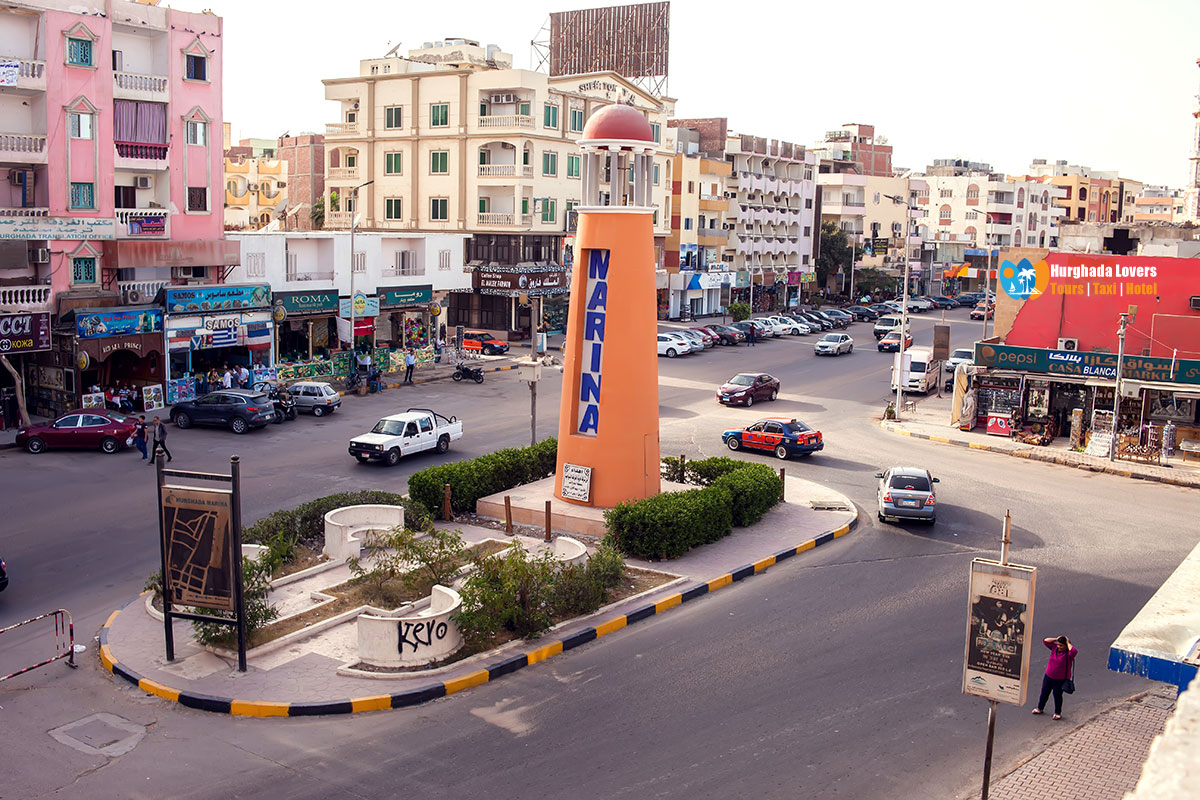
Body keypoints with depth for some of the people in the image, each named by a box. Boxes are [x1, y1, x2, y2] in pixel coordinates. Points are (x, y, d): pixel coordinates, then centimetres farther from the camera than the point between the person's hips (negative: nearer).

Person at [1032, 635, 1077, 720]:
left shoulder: (1068, 653, -18)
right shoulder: (1054, 647, -2)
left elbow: (1074, 651, -40)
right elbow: (1045, 641, 1)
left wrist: (1068, 643, -24)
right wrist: (1056, 639, -6)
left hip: (1060, 679, -6)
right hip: (1048, 676, 6)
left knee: (1057, 695, 7)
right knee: (1044, 692, 17)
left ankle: (1058, 713, 26)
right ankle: (1040, 708, 36)